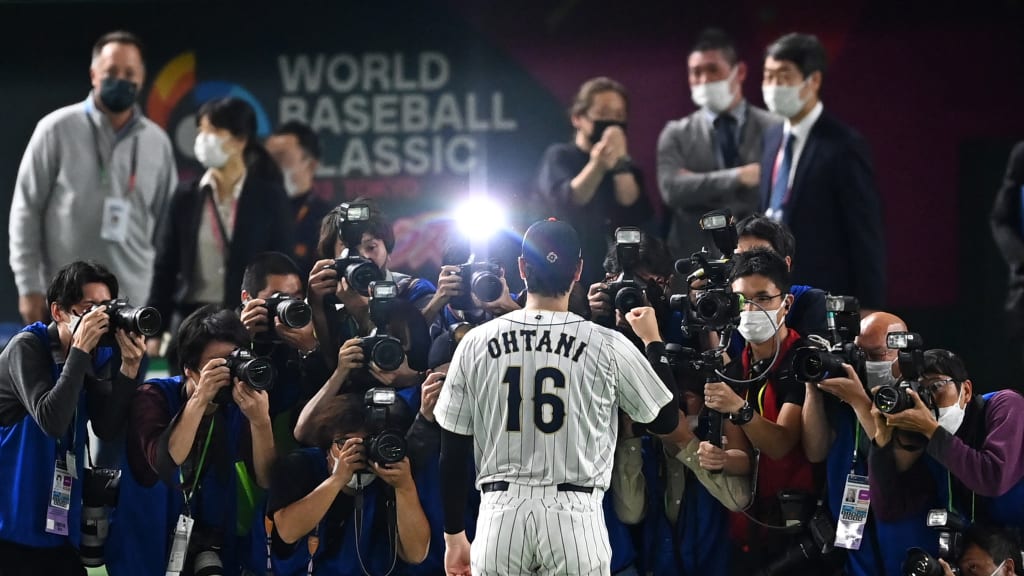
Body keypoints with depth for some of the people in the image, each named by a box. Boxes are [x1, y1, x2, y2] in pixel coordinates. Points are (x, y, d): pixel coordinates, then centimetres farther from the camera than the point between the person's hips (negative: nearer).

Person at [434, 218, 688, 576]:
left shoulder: (476, 343, 3)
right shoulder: (608, 346, -1)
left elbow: (452, 452, 7)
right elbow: (667, 422, 12)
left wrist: (454, 534, 16)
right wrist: (653, 342, 25)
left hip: (501, 516, 1)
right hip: (574, 516, -1)